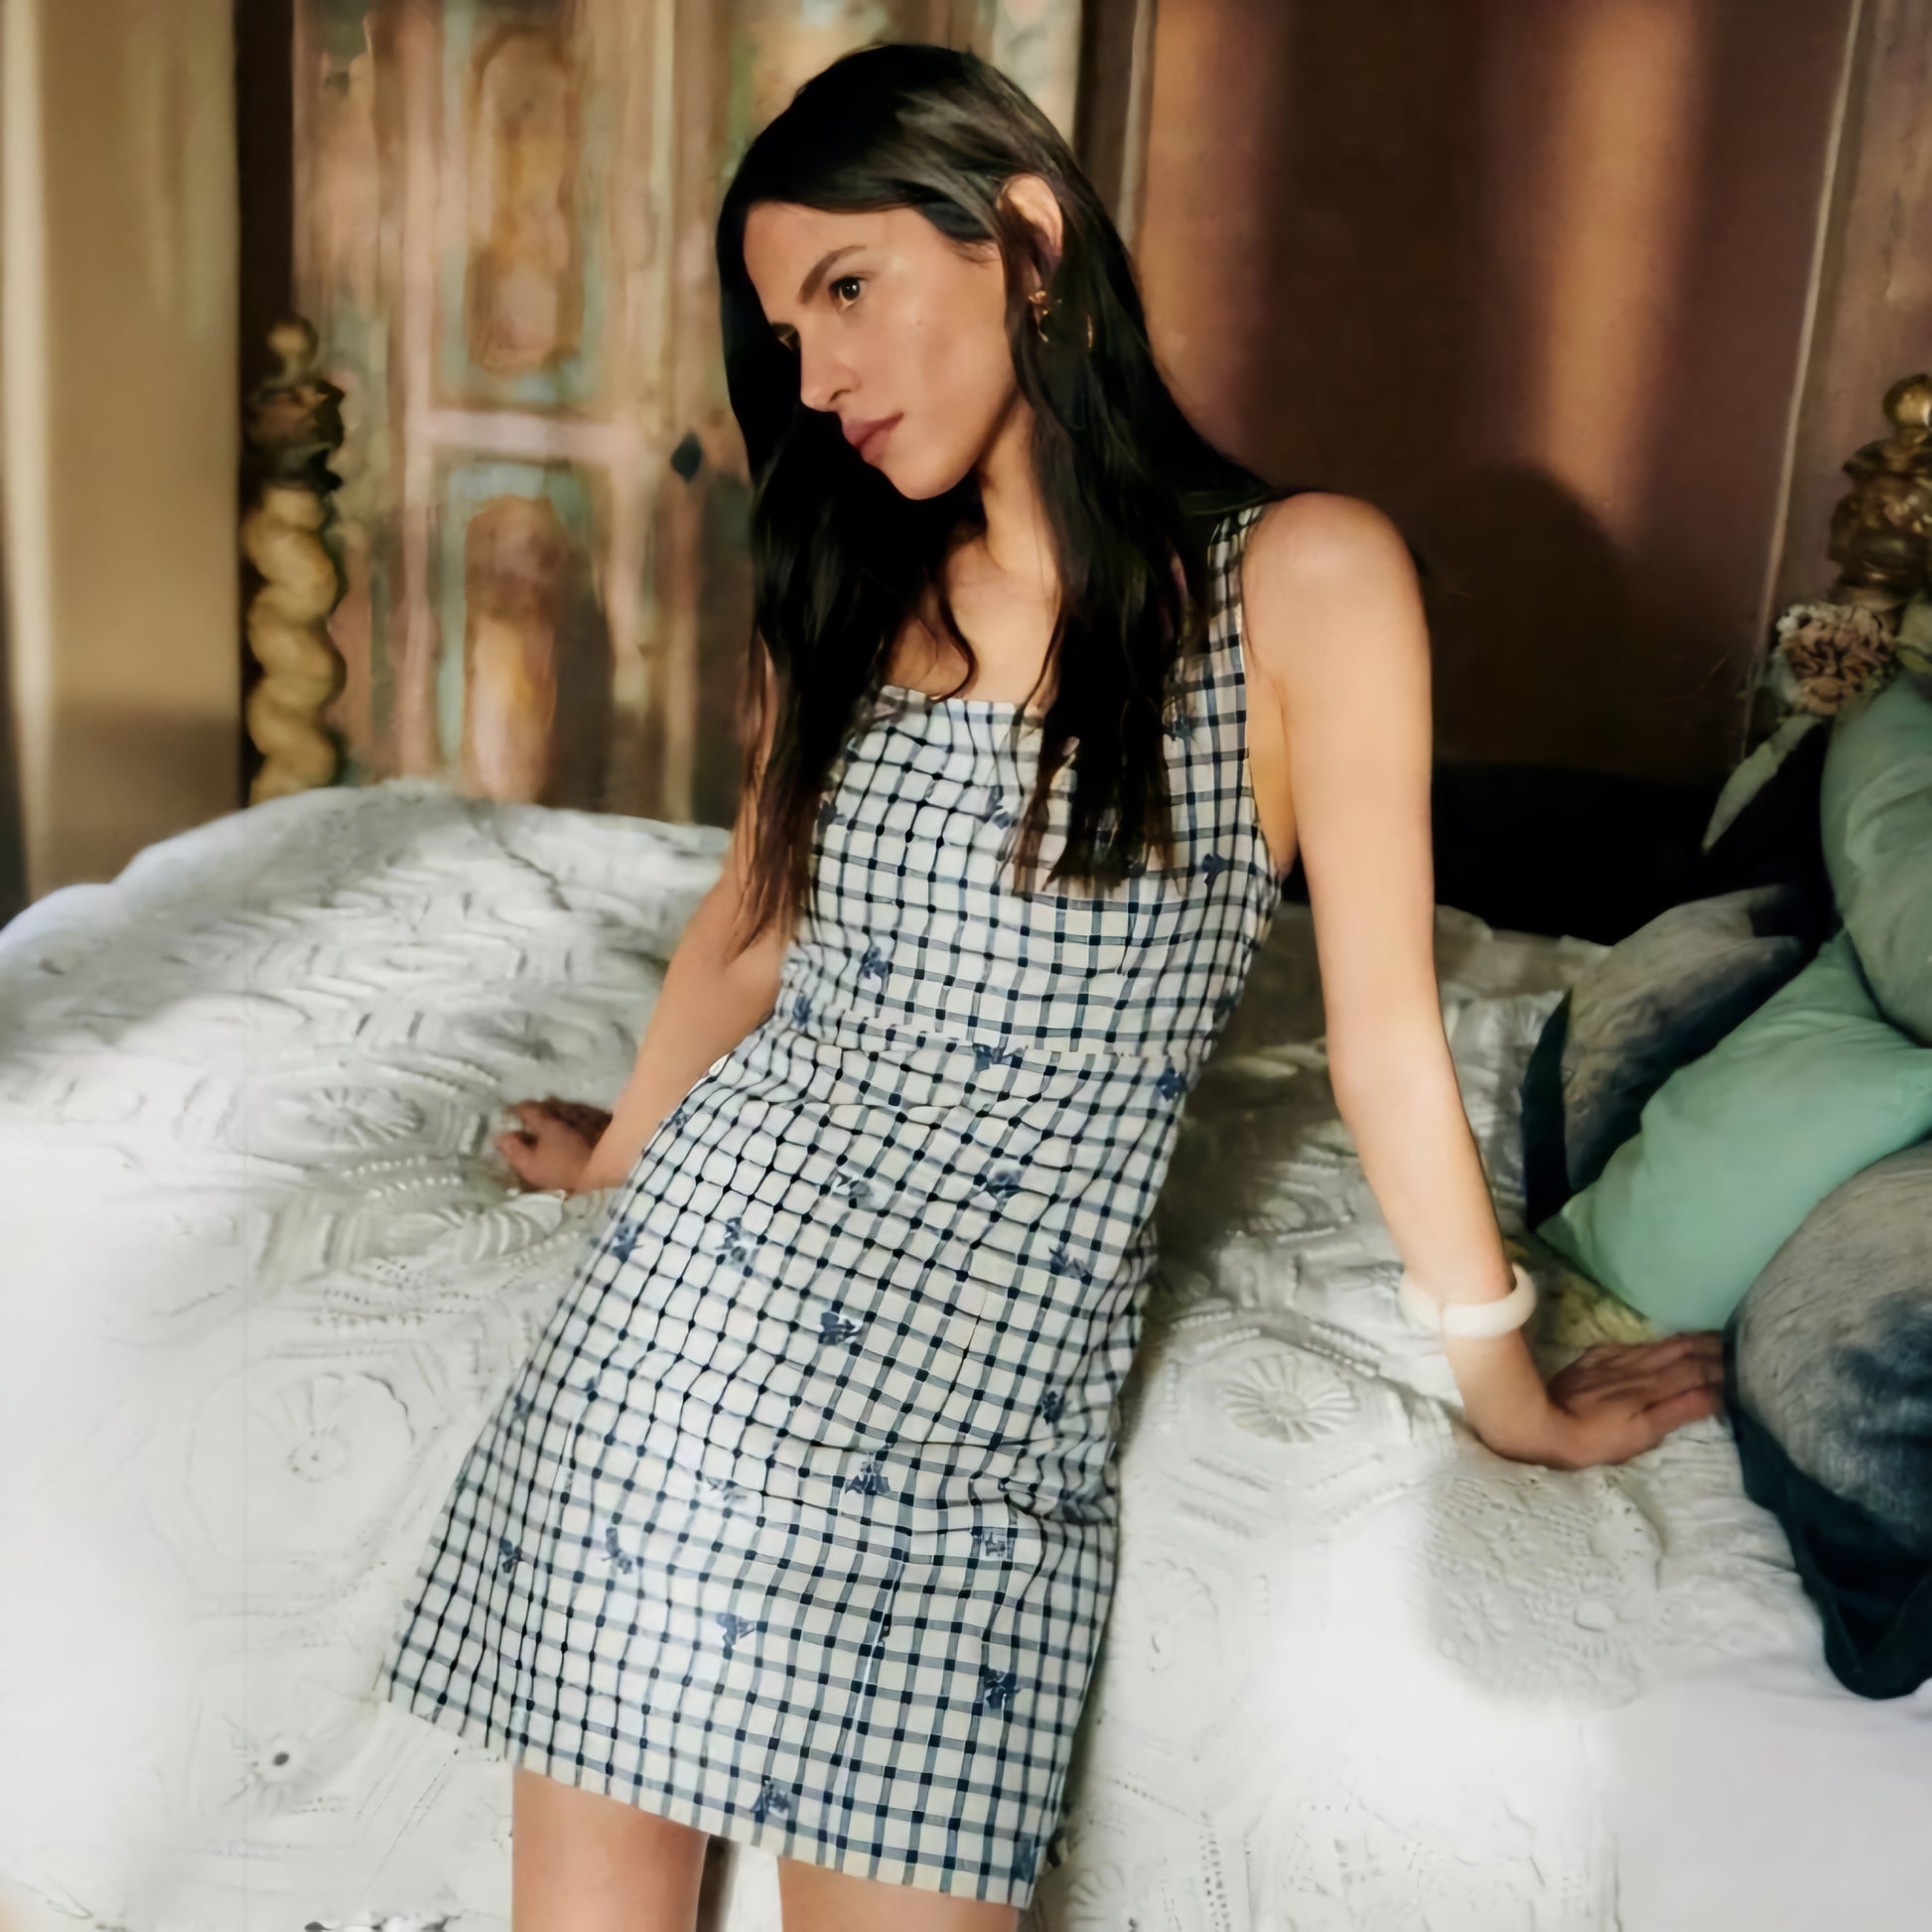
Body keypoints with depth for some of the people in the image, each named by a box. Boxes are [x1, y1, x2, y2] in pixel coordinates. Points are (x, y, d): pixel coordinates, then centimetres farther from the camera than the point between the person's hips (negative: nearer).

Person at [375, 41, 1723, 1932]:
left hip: (992, 1376, -3)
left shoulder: (1303, 576, -7)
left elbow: (1383, 1027, -2)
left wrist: (1512, 1396, 6)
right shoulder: (847, 587, 8)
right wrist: (621, 1151, 34)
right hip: (705, 1268, 4)